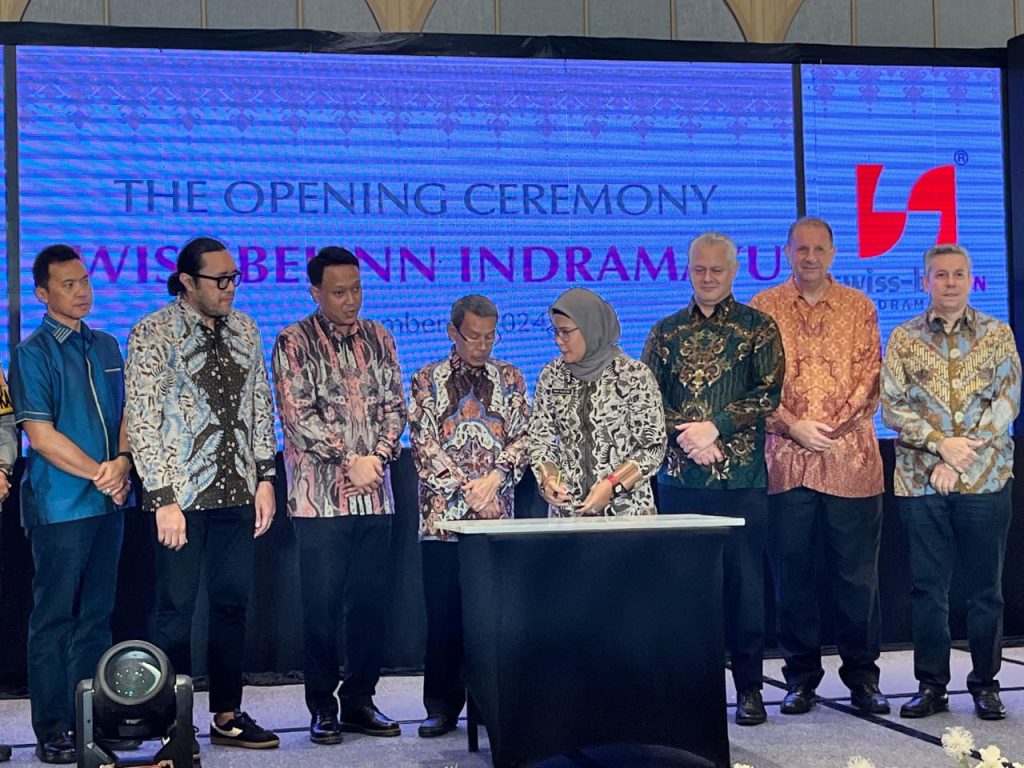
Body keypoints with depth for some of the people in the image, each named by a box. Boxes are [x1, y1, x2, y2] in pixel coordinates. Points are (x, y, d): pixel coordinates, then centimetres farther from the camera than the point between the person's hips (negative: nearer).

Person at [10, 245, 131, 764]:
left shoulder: (106, 348, 13)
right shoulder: (32, 353, -5)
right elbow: (40, 434, -11)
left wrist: (122, 462, -6)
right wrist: (98, 473, -13)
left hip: (108, 503, 6)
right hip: (59, 505, -6)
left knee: (96, 615, 11)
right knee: (54, 619, 0)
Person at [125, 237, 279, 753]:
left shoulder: (244, 331, 9)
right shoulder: (154, 334, -8)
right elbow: (142, 421, -11)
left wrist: (264, 478, 8)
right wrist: (163, 498, -15)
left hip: (237, 494, 5)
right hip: (182, 496, -5)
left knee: (232, 604, 10)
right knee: (177, 608, 1)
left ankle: (227, 716, 21)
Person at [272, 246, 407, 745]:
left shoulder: (378, 339, 11)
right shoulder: (294, 343, -2)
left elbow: (394, 405, 9)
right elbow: (298, 416, -9)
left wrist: (378, 457, -7)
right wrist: (350, 460, -13)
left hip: (374, 498, 4)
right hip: (320, 497, -4)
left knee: (370, 604, 7)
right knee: (322, 607, -1)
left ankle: (359, 701, 18)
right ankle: (322, 708, 9)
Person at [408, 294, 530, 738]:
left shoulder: (510, 379, 11)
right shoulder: (428, 380, 7)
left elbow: (523, 438, 5)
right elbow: (424, 444, -1)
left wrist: (494, 478, -10)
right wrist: (465, 488, -9)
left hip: (496, 514, 1)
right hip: (442, 514, -1)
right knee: (443, 614, 0)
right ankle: (442, 707, 7)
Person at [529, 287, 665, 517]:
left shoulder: (634, 375, -8)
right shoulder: (552, 376, 3)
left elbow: (652, 447, -7)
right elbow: (539, 440, 8)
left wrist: (612, 486, -17)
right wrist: (548, 478, -11)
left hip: (627, 508, -3)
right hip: (567, 510, 3)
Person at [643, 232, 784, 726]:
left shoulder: (757, 327, 5)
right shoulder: (667, 332, 12)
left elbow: (769, 394, -4)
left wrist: (715, 426, -12)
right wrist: (684, 433, -9)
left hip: (741, 476, -2)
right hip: (679, 477, 2)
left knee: (744, 581, 0)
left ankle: (748, 688, 9)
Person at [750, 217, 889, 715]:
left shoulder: (858, 308, 10)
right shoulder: (763, 309, 7)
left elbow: (870, 376, 3)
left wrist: (837, 427, -9)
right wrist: (794, 427, -11)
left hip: (852, 458, 0)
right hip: (786, 460, 0)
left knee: (857, 572, 3)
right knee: (793, 571, 4)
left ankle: (862, 675, 14)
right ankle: (801, 676, 14)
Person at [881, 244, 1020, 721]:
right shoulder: (904, 338, 6)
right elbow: (890, 406, 0)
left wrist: (960, 455, -12)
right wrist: (941, 444, -13)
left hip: (985, 479, 0)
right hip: (920, 480, 0)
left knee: (985, 586, 4)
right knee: (928, 586, 4)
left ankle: (985, 684, 15)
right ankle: (931, 685, 13)